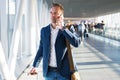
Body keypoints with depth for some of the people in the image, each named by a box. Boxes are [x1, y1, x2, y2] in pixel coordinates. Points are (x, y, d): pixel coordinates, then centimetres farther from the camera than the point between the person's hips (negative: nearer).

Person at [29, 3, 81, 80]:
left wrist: (63, 28, -19)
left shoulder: (68, 29, -4)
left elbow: (77, 43, -20)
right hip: (49, 72, 3)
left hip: (64, 72, -3)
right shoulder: (44, 30, 5)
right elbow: (41, 49, 12)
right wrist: (35, 65, 12)